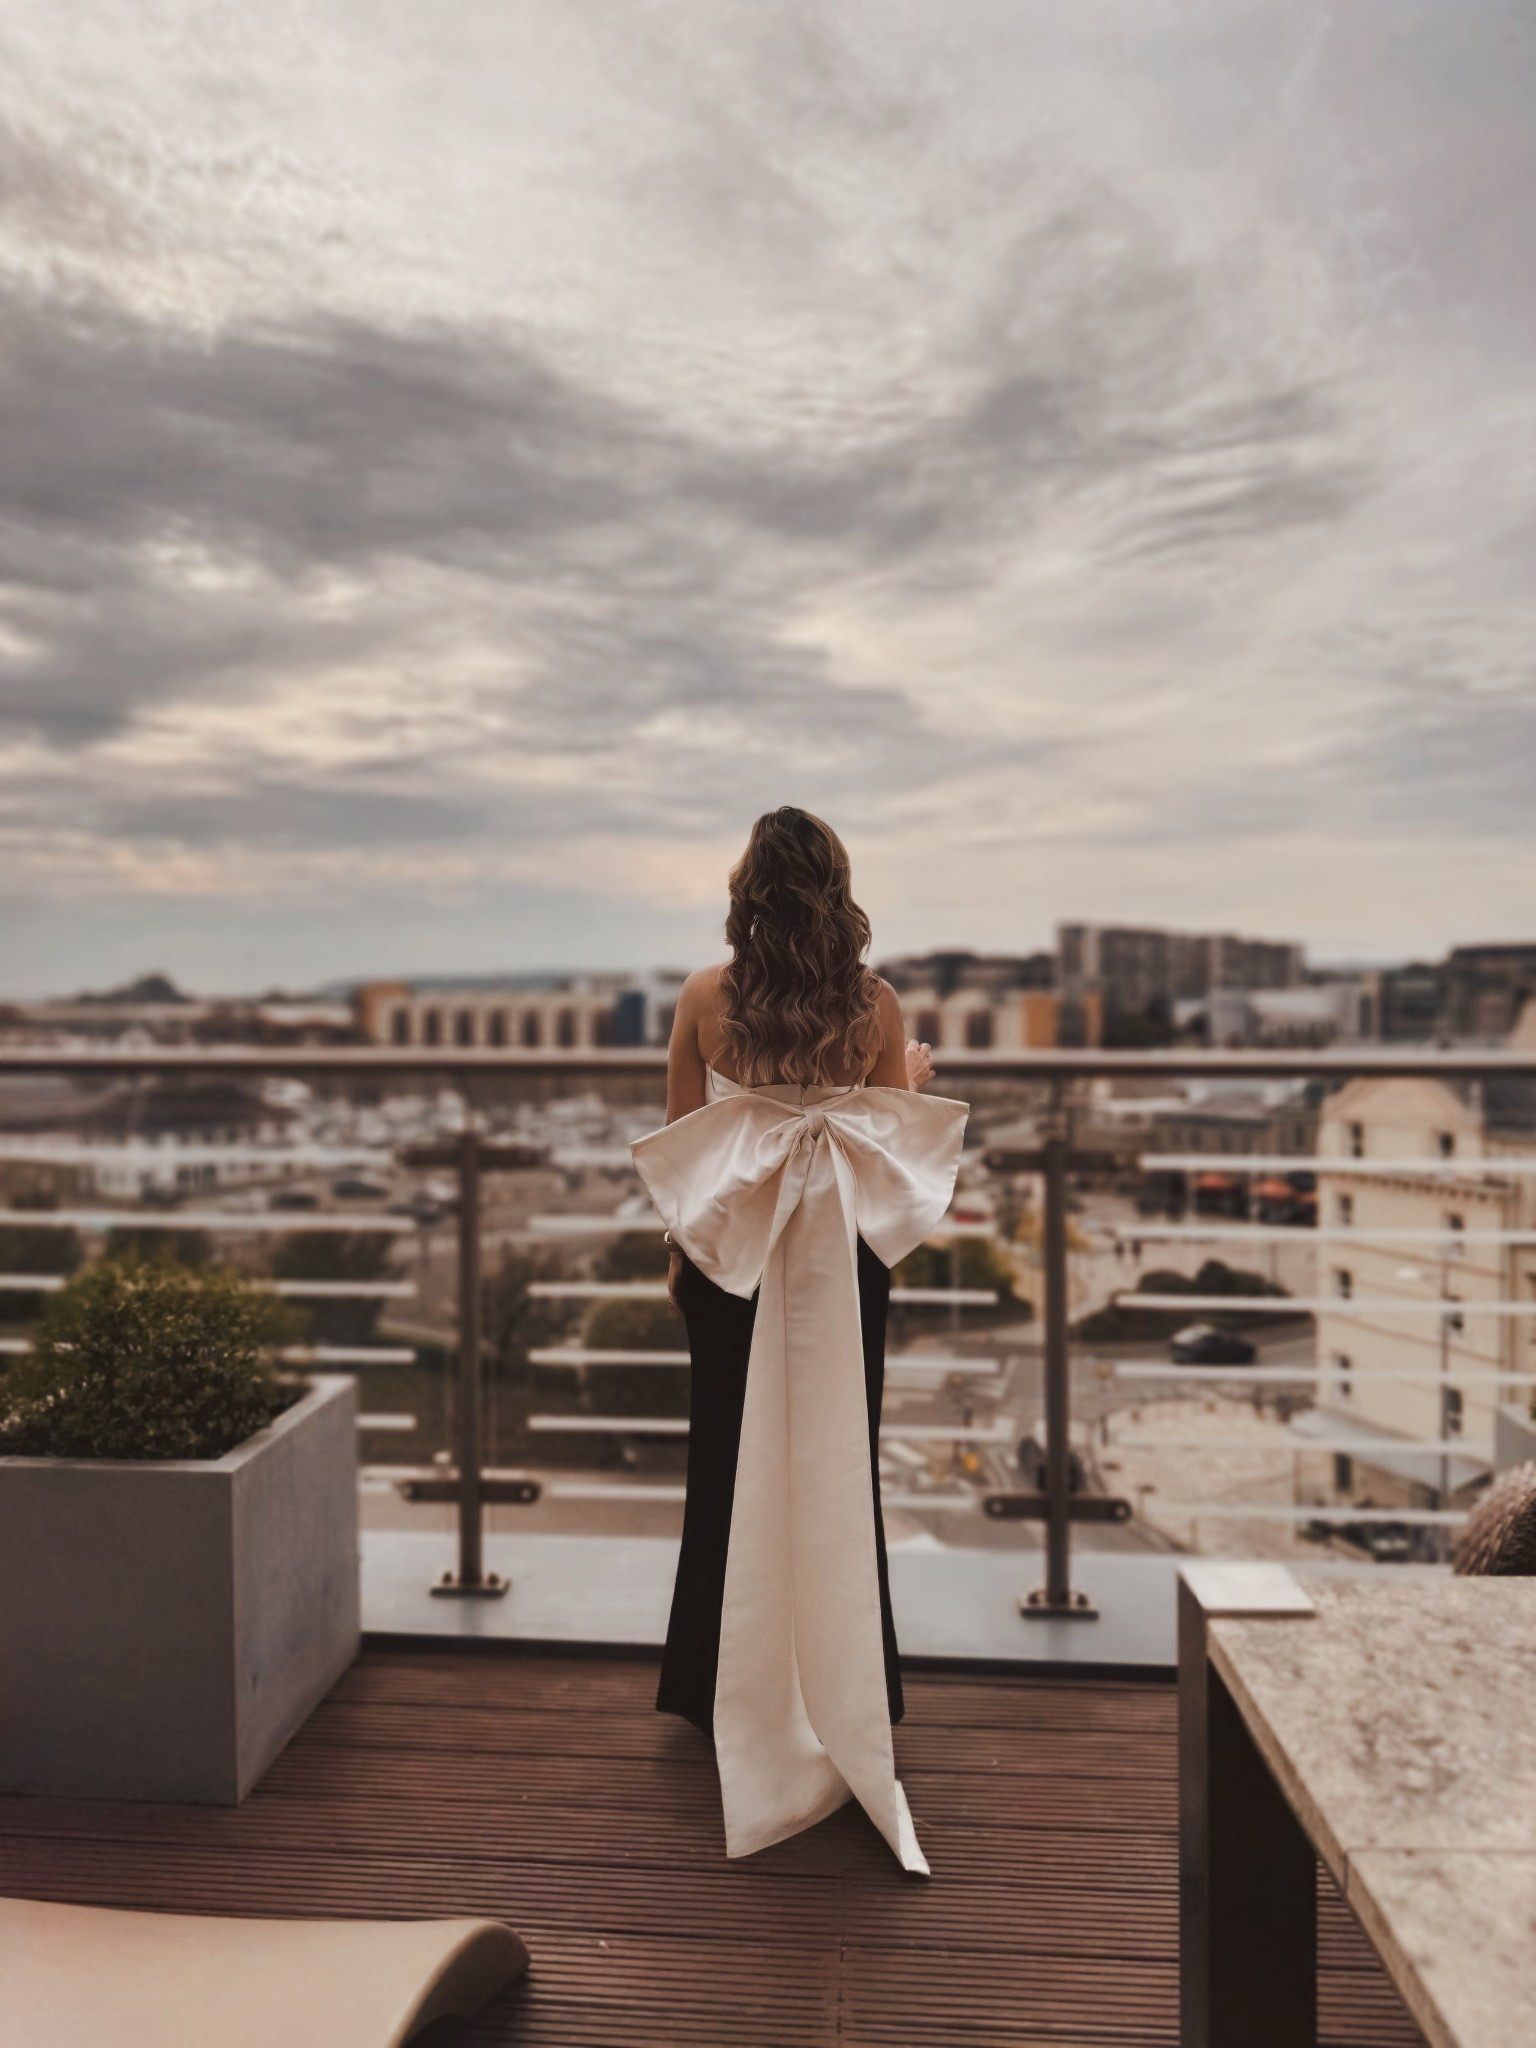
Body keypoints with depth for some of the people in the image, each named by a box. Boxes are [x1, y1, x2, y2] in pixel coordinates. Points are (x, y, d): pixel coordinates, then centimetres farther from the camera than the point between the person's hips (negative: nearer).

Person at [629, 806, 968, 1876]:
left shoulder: (705, 997, -8)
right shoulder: (876, 1003, -8)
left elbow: (675, 1148, -2)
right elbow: (902, 1143, -1)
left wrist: (680, 1250, 12)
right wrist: (918, 1081, 20)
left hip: (729, 1256, 0)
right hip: (843, 1256, 0)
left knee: (732, 1465, 14)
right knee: (838, 1466, 13)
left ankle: (726, 1692, 29)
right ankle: (844, 1697, 27)